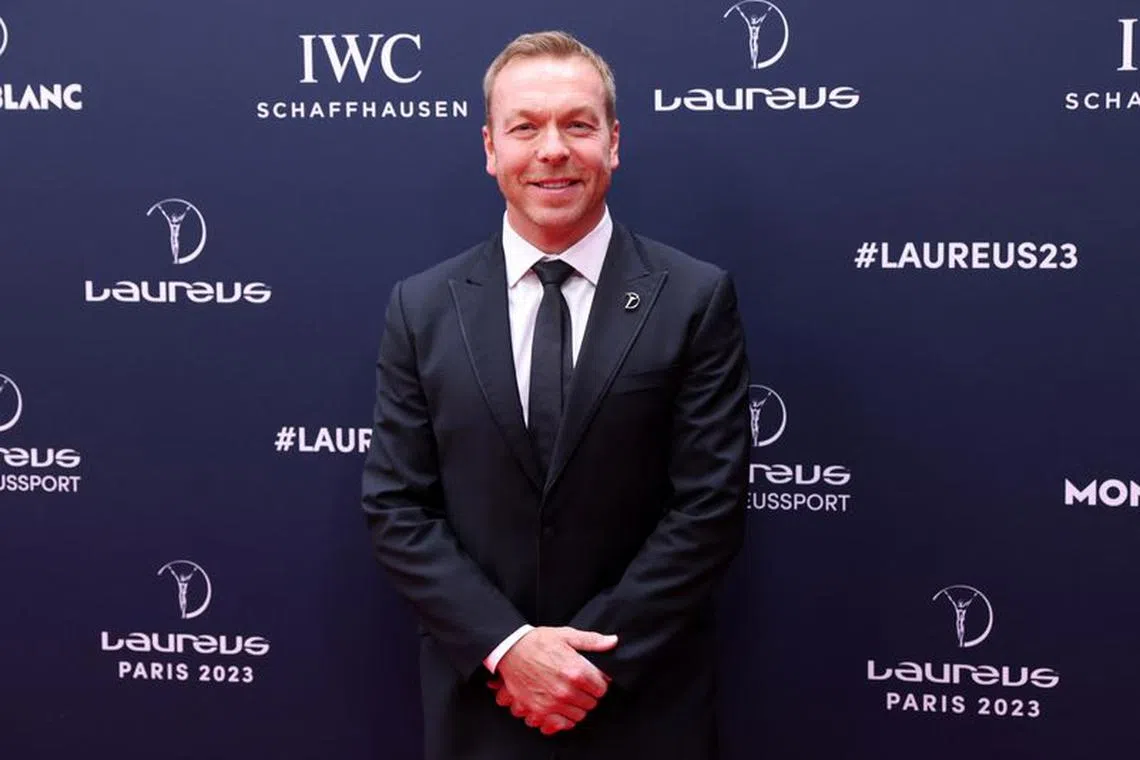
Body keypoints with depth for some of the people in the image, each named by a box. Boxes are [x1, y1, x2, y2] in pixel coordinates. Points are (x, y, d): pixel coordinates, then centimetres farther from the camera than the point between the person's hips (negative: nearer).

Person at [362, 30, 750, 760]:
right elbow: (396, 508, -2)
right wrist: (506, 646, -13)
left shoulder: (696, 298, -6)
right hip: (477, 698, 1)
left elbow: (710, 506, -9)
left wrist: (595, 656, -14)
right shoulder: (422, 308, 0)